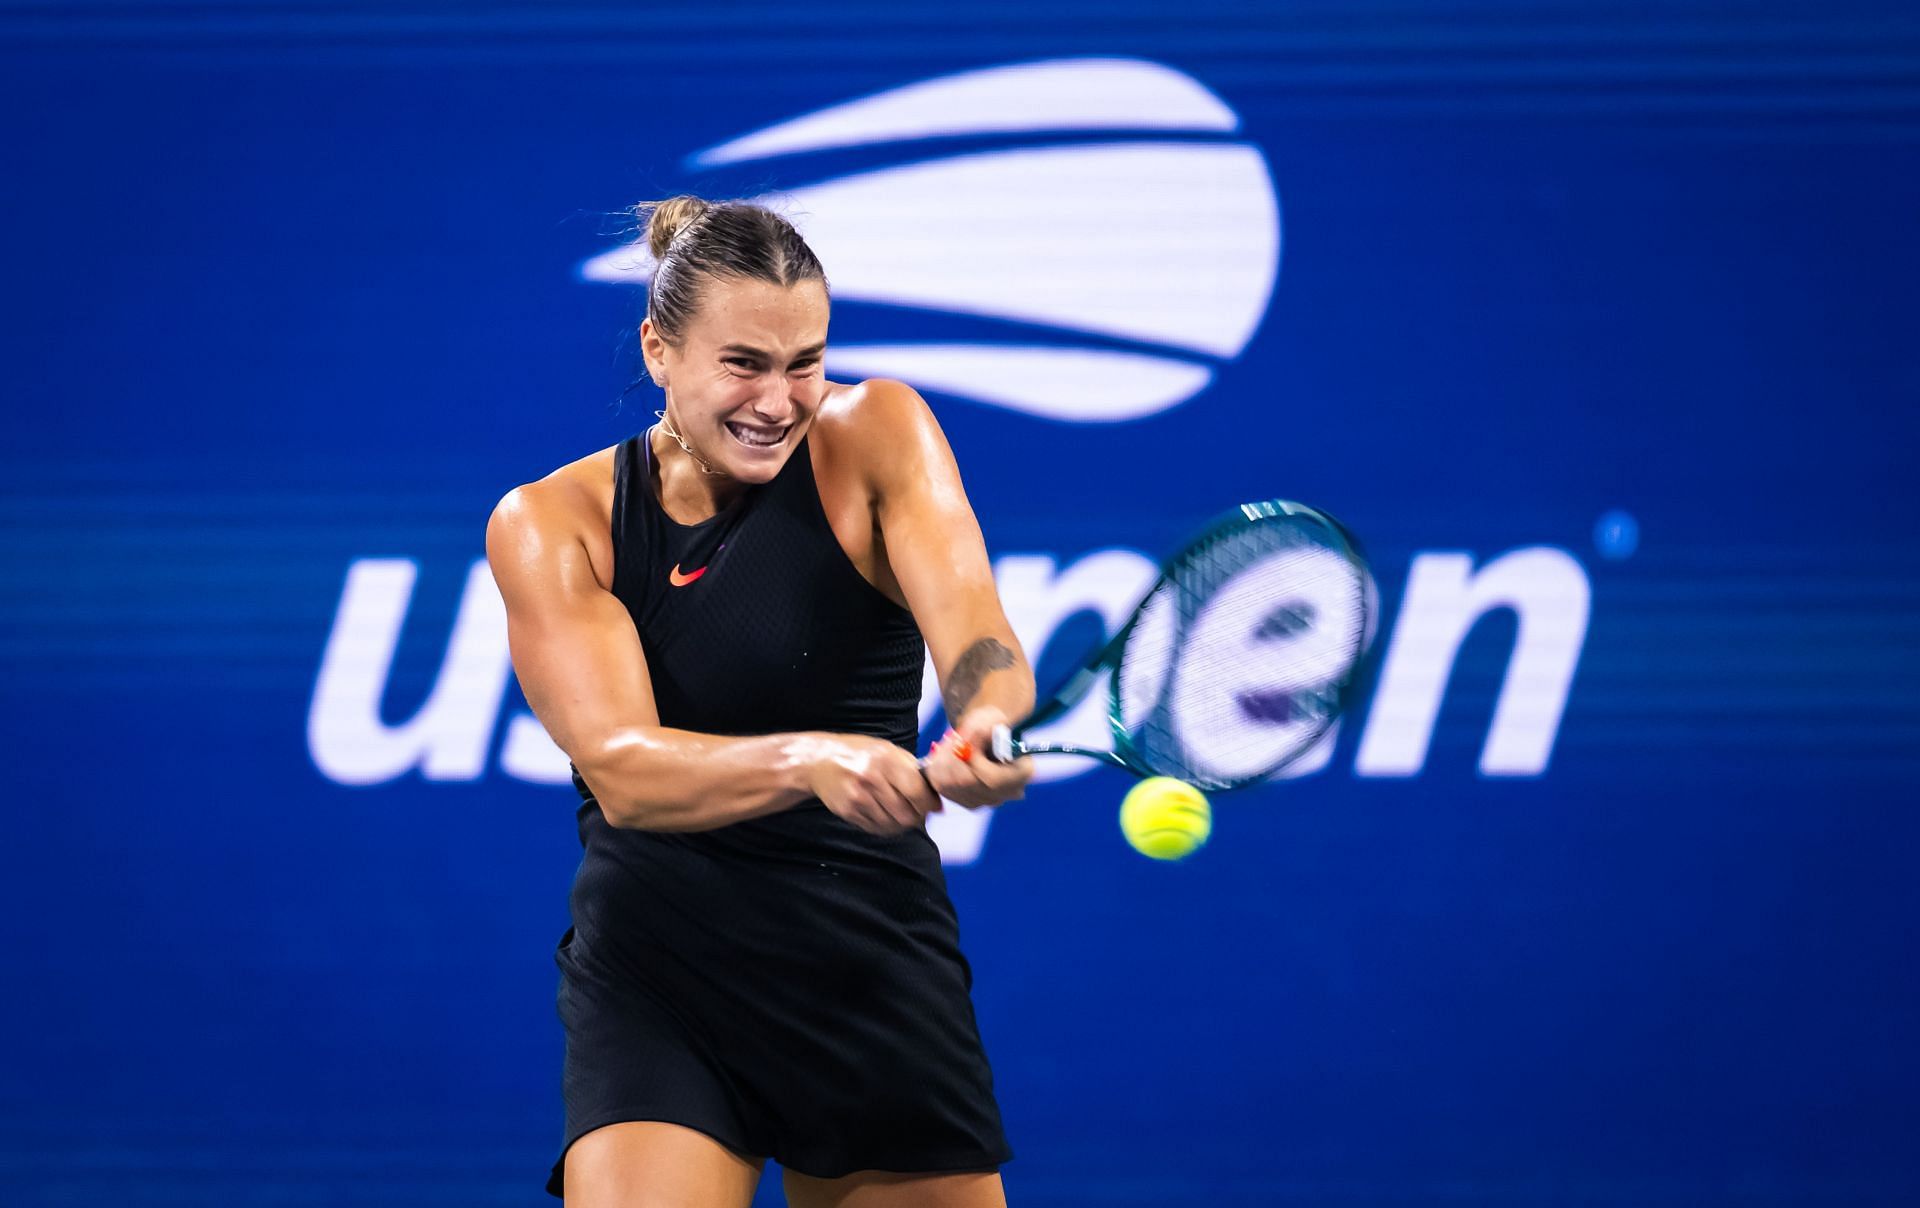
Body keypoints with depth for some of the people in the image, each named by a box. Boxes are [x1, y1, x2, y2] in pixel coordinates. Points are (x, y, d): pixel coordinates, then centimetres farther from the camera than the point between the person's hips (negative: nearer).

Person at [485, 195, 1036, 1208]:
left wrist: (989, 722, -46)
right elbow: (620, 767, -19)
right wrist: (808, 760, -38)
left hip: (878, 966, 2)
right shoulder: (550, 524, -5)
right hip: (654, 980, -1)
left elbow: (971, 628, -21)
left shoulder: (875, 434, -4)